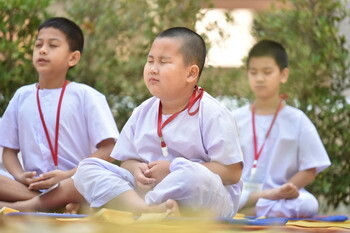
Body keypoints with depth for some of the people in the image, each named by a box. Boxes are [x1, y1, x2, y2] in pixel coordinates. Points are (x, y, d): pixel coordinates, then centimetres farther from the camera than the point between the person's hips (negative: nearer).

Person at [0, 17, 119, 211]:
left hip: (74, 185, -2)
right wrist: (20, 177, -7)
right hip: (32, 186, 3)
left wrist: (68, 176, -16)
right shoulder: (22, 96, 13)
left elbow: (108, 149, -4)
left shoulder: (85, 96, 2)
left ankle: (24, 206, -27)